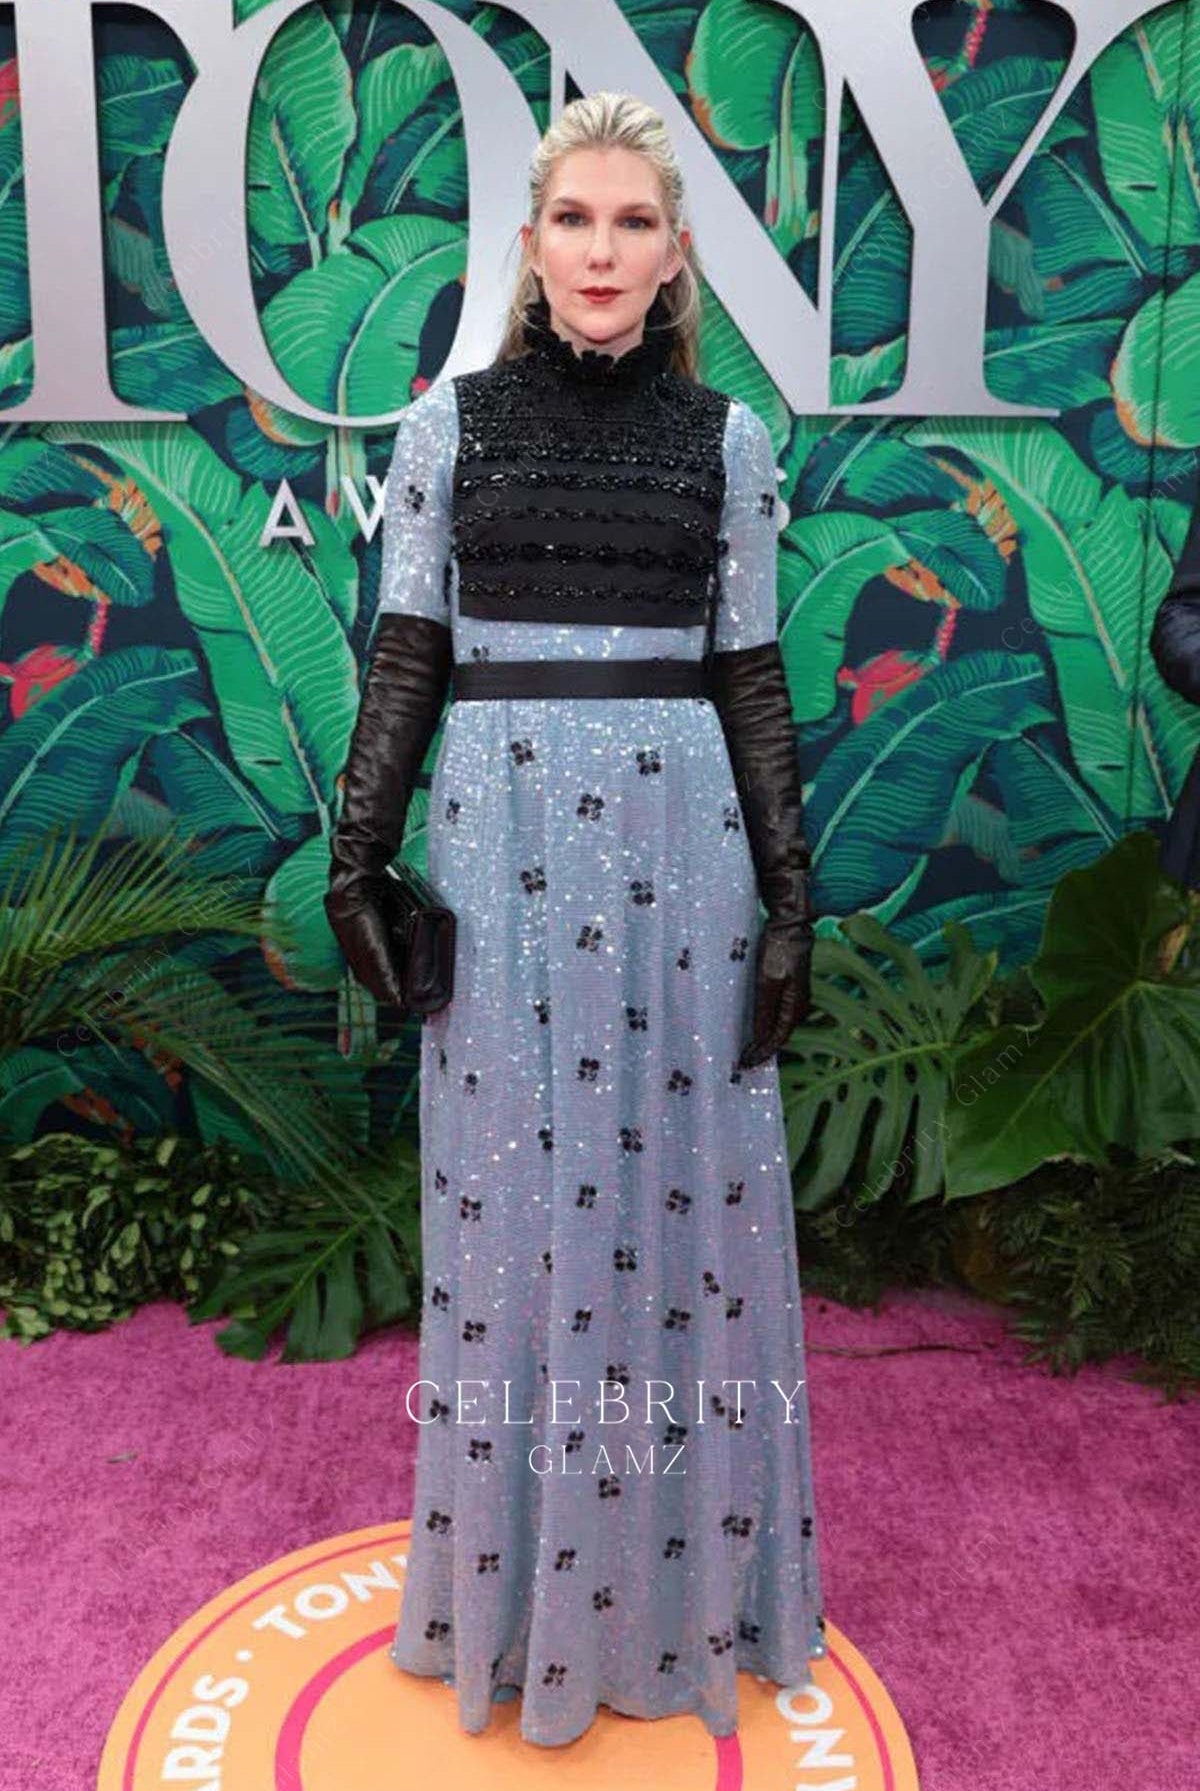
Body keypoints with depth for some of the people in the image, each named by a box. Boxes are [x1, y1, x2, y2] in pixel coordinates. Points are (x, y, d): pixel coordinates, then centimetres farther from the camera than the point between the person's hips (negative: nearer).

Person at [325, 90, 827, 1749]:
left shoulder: (724, 435, 6)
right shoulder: (449, 421, 5)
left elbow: (751, 675, 5)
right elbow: (406, 657, 5)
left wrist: (790, 898, 1)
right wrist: (358, 860, -1)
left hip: (680, 838, 1)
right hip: (504, 835, 0)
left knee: (682, 1180, 7)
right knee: (513, 1193, 7)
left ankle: (676, 1568, 29)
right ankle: (525, 1577, 28)